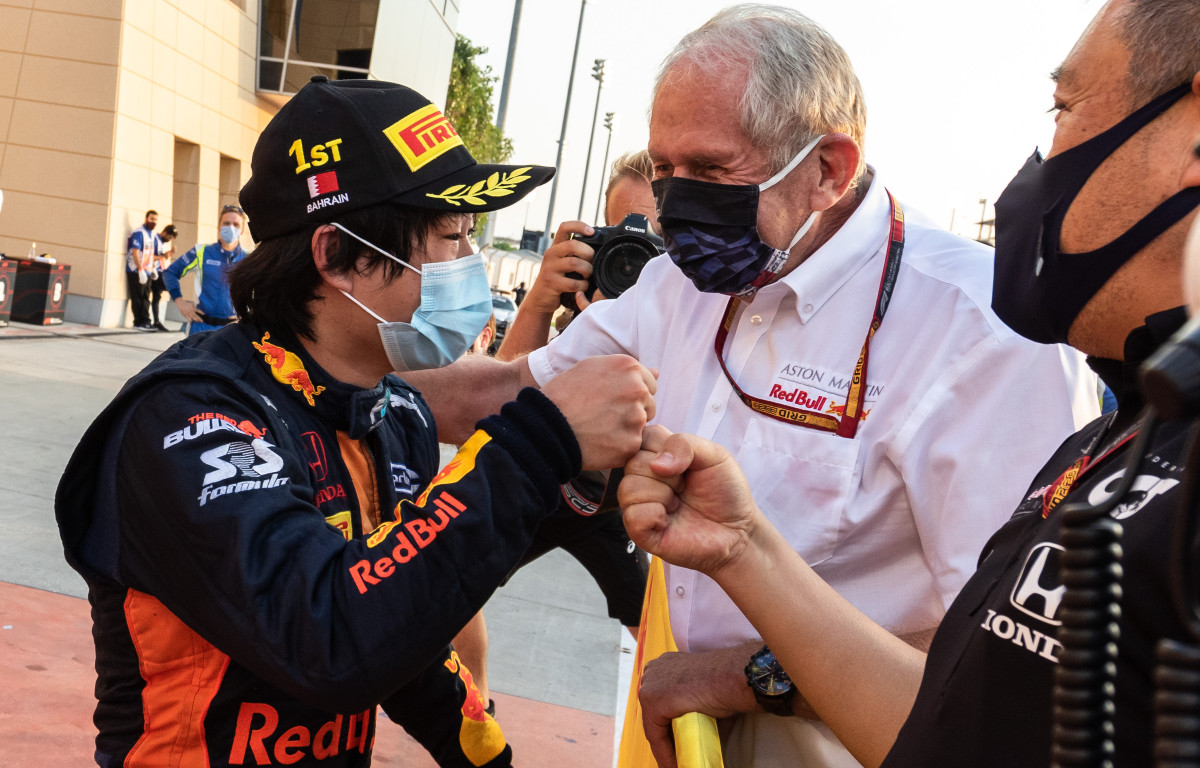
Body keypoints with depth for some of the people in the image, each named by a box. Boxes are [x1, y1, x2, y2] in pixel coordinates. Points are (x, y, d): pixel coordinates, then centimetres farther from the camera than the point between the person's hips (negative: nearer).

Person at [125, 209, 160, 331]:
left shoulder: (154, 236, 15)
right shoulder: (138, 233, -11)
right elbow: (135, 253, -18)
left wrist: (153, 268, 14)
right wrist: (141, 270, -23)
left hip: (147, 271, 8)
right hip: (136, 271, -8)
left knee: (145, 298, 6)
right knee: (137, 298, -3)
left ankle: (145, 321, 8)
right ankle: (138, 322, 0)